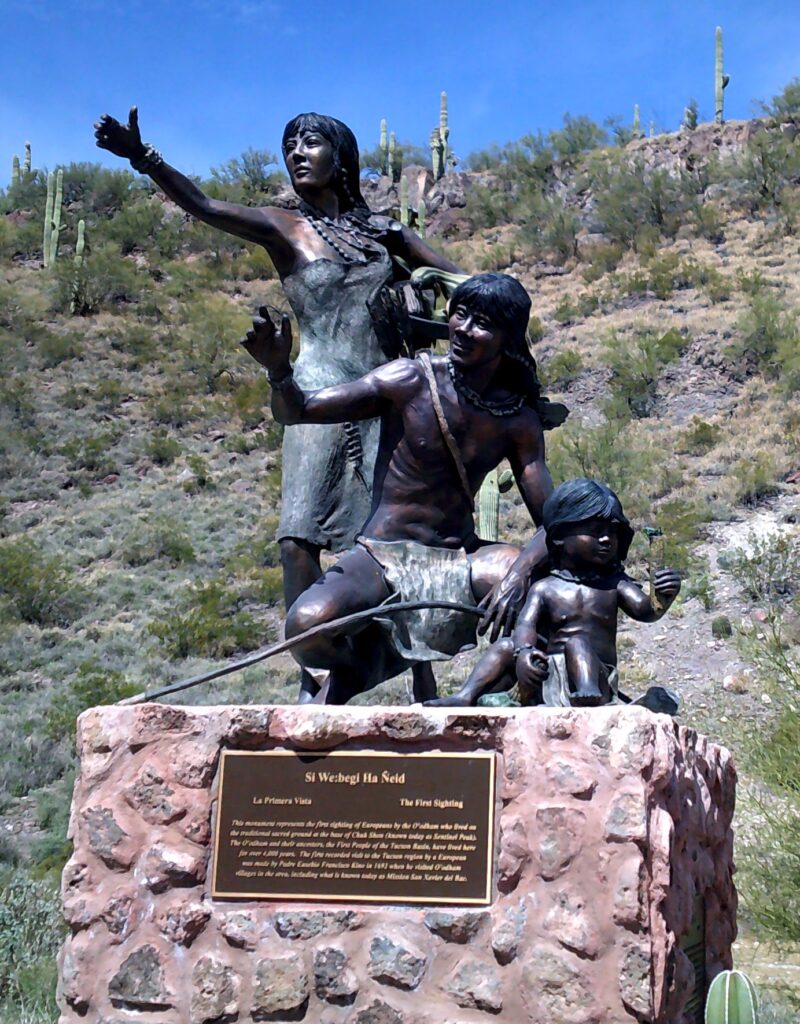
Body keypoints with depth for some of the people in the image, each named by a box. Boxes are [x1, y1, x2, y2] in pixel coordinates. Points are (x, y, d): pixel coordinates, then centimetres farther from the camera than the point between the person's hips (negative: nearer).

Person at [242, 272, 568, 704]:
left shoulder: (518, 421, 0)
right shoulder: (410, 381, -9)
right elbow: (295, 411, -10)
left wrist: (520, 571, -26)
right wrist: (278, 370, -33)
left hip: (456, 563, 3)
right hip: (381, 558, -3)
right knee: (308, 625, -34)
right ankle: (358, 664, 6)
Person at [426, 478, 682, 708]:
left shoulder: (614, 585, 8)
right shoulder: (545, 589, 7)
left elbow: (644, 610, -7)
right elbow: (525, 625, -7)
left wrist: (662, 600, -31)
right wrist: (523, 652, -30)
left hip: (595, 678, -2)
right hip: (545, 685, 2)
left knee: (577, 642, -28)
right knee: (507, 646, -9)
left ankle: (588, 699, -54)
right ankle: (466, 697, -15)